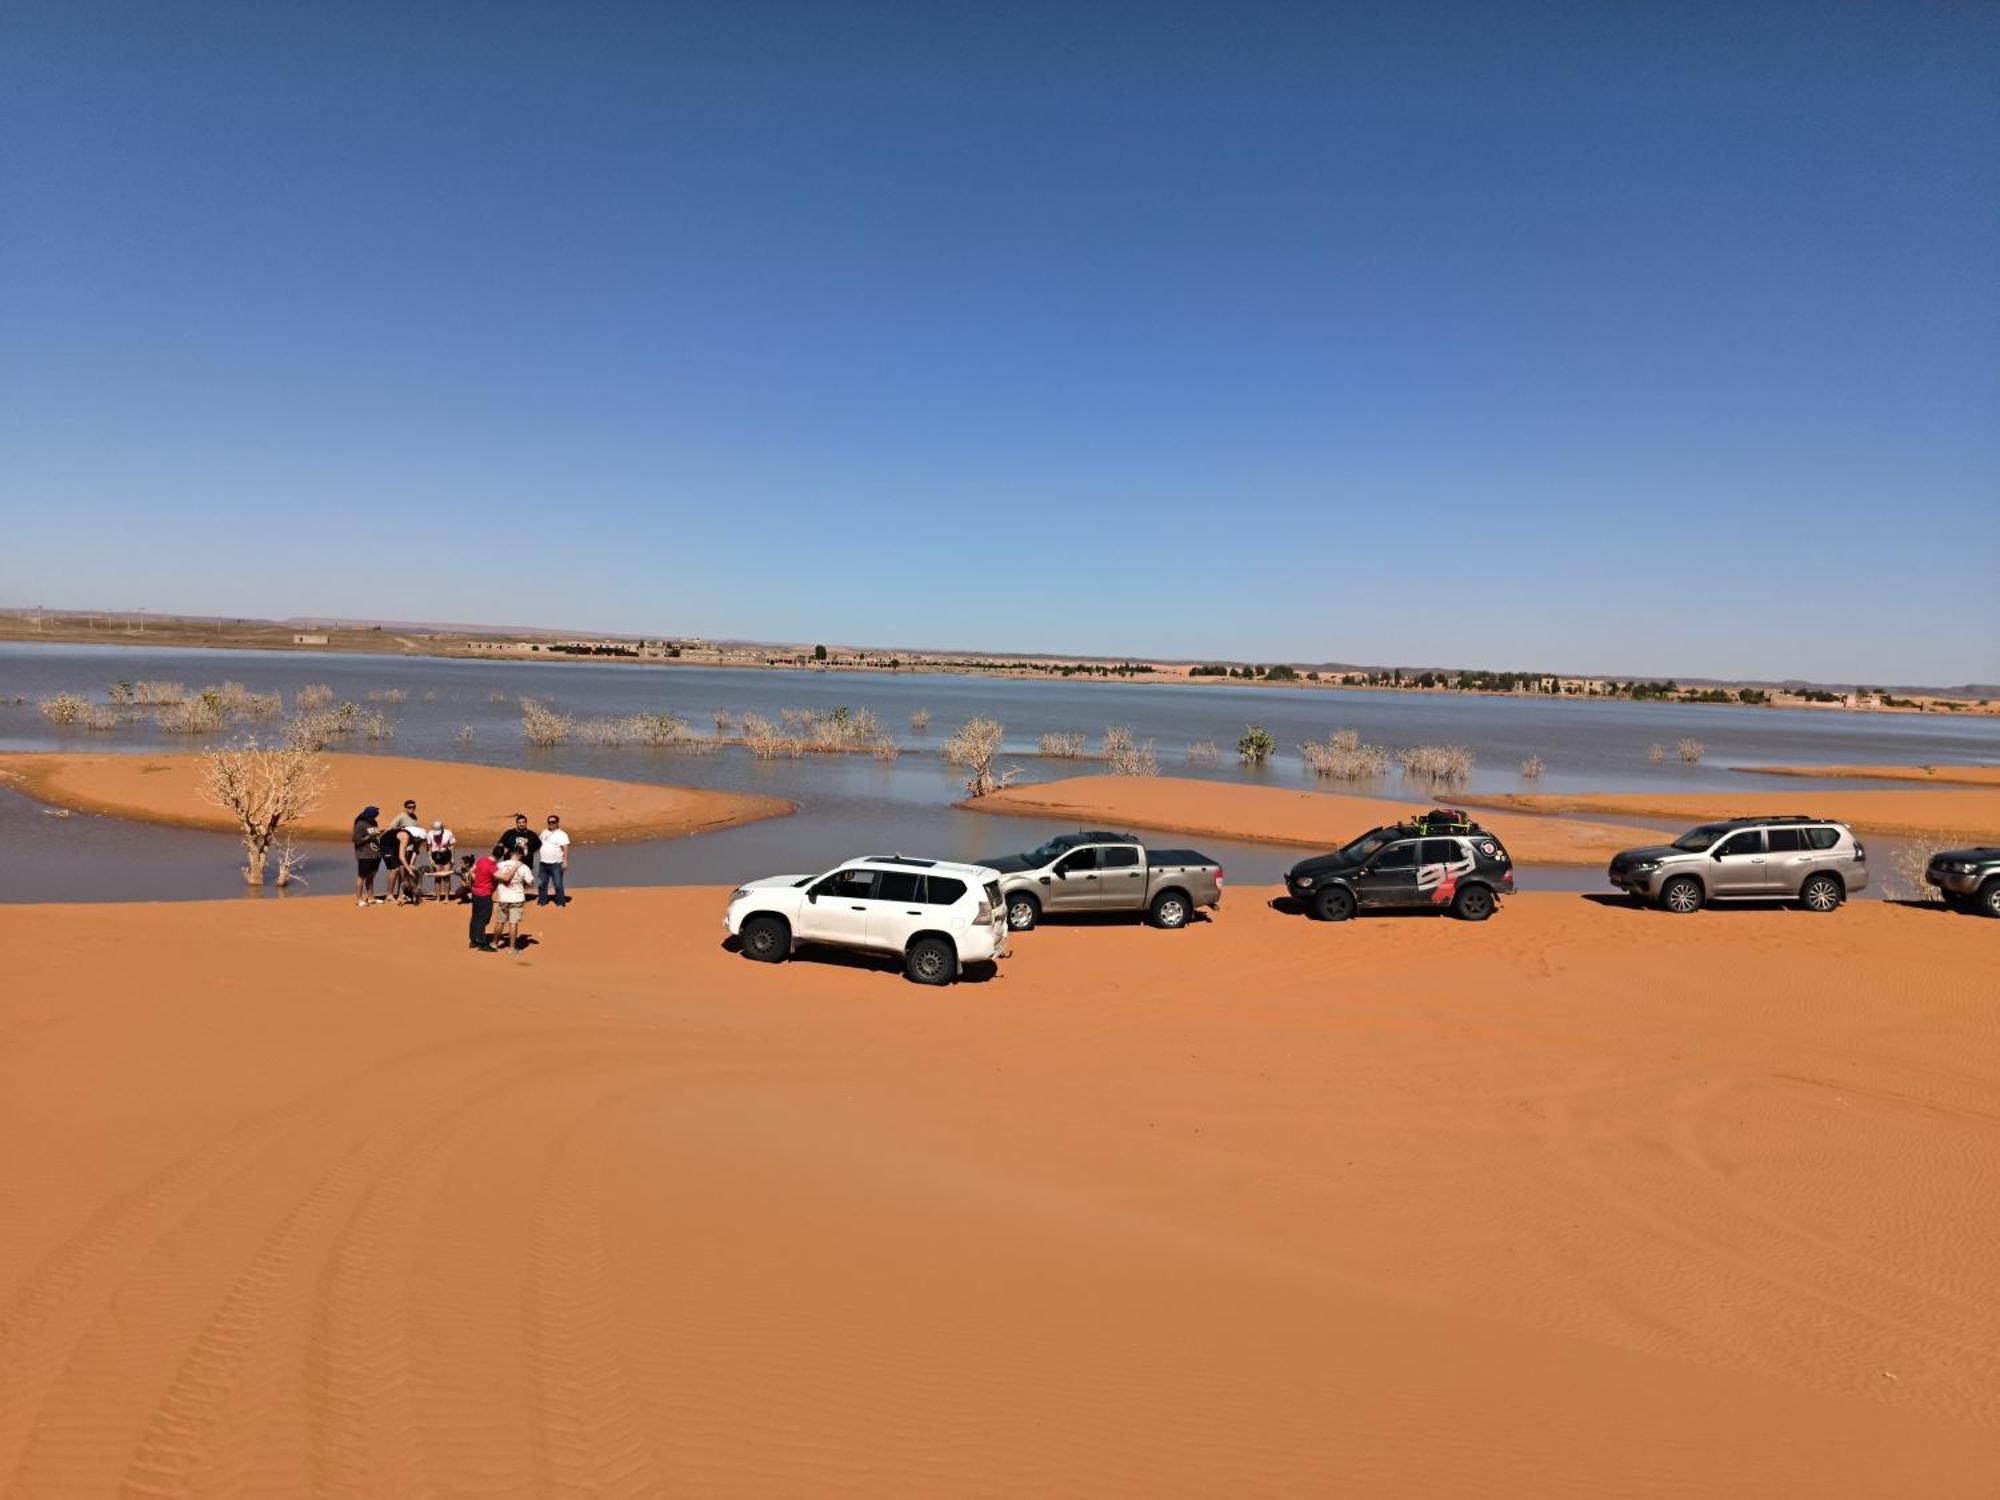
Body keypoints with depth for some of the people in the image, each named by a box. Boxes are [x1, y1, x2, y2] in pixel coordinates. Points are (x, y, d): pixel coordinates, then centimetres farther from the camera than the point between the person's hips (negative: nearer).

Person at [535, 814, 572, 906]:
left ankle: (561, 902, 0)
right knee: (542, 883, 13)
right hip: (543, 863, 7)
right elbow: (539, 844, 27)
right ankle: (542, 901, 24)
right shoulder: (544, 833, 15)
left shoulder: (561, 835, -8)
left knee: (558, 884, -7)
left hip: (556, 864, -7)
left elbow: (565, 848, -15)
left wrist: (565, 862, -22)